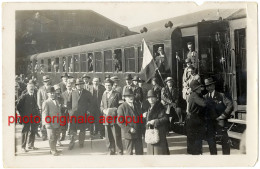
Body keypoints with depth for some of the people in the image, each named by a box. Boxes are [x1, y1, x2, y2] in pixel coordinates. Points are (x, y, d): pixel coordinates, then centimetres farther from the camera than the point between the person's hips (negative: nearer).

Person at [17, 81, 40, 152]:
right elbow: (18, 106, -5)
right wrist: (22, 115, -5)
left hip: (34, 117, 5)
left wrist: (37, 113, 2)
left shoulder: (35, 95, 5)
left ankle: (31, 145, 25)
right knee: (25, 132, -1)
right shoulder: (24, 96, -7)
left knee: (33, 132, 11)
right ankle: (23, 147, 6)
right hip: (26, 117, -5)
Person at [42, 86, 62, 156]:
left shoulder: (57, 101, 12)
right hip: (50, 124, -6)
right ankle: (53, 151, 14)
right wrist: (47, 124, -17)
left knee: (56, 137, 15)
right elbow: (45, 114, -12)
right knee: (52, 138, 1)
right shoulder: (46, 103, -9)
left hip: (57, 124, 7)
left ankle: (54, 149, 30)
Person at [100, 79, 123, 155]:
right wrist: (104, 110, -3)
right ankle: (111, 152, 20)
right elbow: (101, 106, 18)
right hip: (106, 119, 5)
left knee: (117, 137, -3)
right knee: (108, 138, 8)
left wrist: (112, 110, -16)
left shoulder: (116, 94, -2)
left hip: (114, 118, -5)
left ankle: (120, 152, 8)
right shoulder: (104, 95, 16)